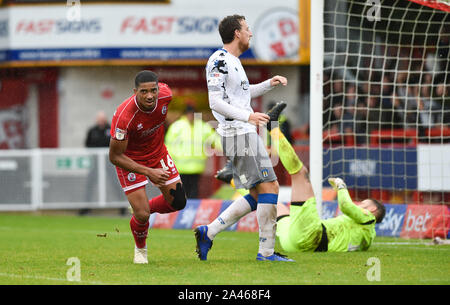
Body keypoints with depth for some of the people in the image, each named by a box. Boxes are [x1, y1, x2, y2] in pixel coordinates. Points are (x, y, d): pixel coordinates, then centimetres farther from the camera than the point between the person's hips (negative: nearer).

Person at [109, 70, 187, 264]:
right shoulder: (124, 117, -37)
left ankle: (143, 208, 33)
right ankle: (140, 249, 24)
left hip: (158, 154, 5)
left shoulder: (165, 94, -23)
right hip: (130, 160, -5)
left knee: (178, 203, 3)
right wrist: (148, 172, -34)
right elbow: (115, 157, -28)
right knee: (142, 216, -10)